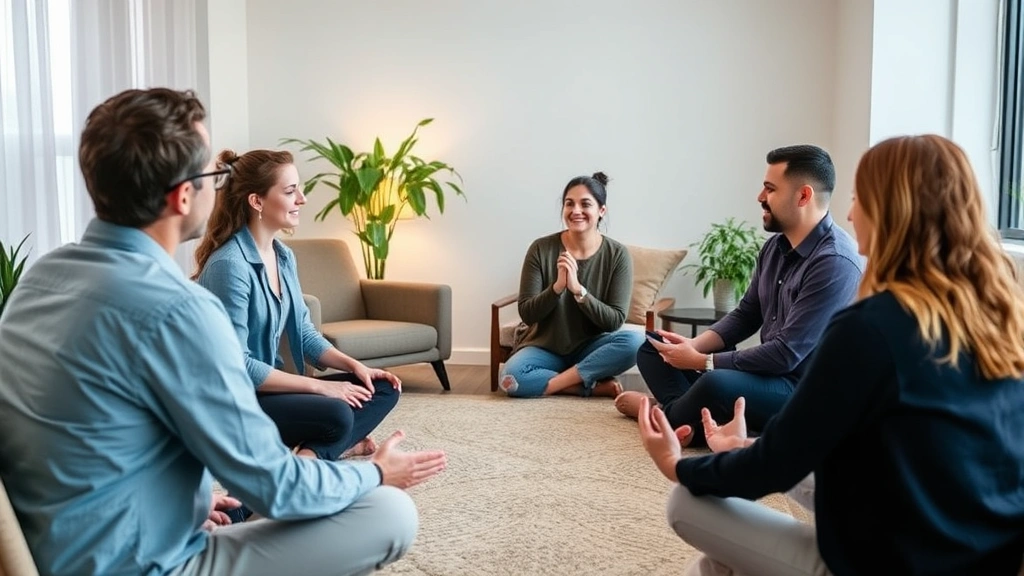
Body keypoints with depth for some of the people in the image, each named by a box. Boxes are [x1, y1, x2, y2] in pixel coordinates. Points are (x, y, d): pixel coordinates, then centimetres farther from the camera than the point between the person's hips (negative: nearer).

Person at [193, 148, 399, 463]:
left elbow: (304, 333, 11)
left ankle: (313, 454, -12)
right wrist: (319, 386, -21)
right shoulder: (229, 264, -21)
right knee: (336, 414, -33)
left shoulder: (284, 256, 7)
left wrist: (355, 366, -4)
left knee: (383, 388, 0)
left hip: (270, 384, 10)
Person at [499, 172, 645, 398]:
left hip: (590, 349, 1)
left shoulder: (617, 255, -9)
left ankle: (551, 383, -21)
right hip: (545, 348, 0)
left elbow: (614, 321, -13)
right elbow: (527, 314, -11)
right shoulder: (541, 249, -10)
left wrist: (578, 289, -28)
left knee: (634, 341, -30)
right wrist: (557, 286, -29)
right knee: (511, 378, -31)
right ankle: (596, 385, -17)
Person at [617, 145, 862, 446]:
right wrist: (695, 345, -7)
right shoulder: (776, 246, 5)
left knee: (717, 384, -37)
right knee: (652, 350, 7)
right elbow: (745, 315, 12)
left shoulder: (835, 262, -23)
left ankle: (666, 415, -5)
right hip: (767, 370, 9)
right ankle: (690, 417, -20)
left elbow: (786, 354, -26)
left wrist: (701, 361, -20)